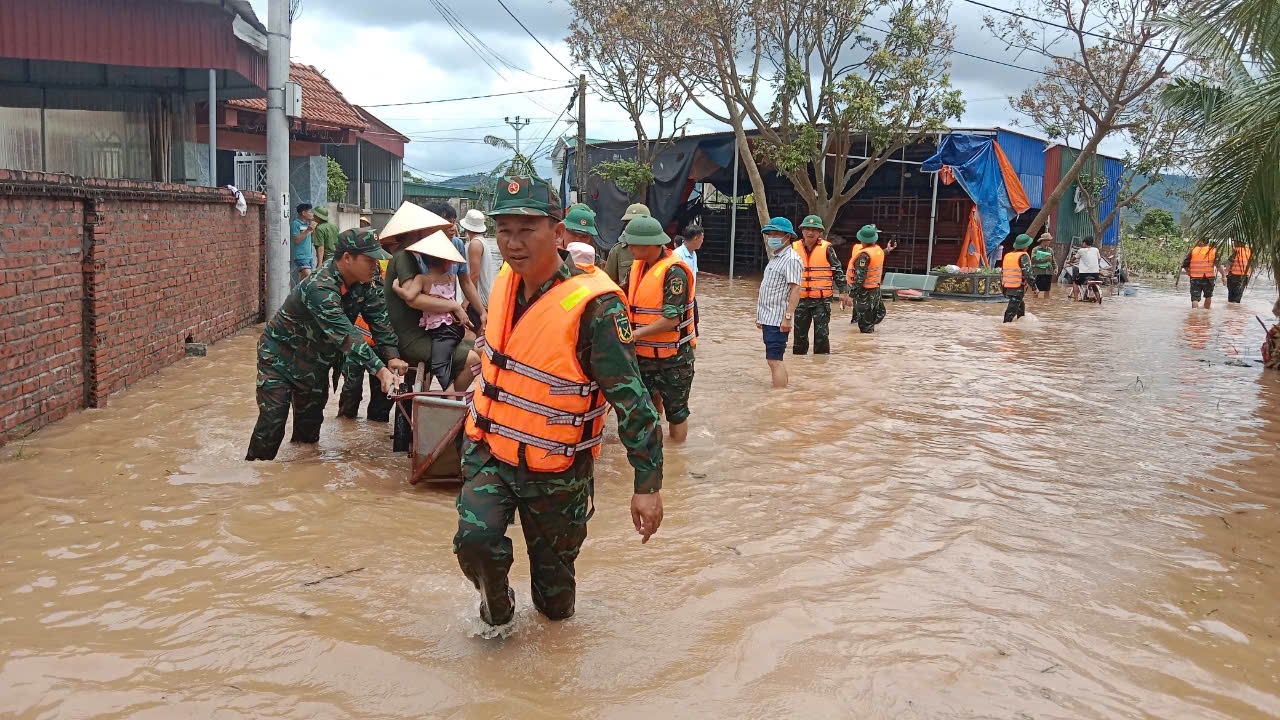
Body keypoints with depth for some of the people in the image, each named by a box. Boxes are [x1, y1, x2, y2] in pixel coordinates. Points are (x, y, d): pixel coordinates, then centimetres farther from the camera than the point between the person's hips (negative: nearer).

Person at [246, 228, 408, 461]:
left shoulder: (363, 284, -10)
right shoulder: (320, 289, -36)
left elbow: (379, 317, -8)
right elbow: (345, 335, -43)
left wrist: (392, 356, -23)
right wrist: (380, 370, -49)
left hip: (316, 362, 7)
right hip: (280, 356, -7)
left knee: (310, 423, 14)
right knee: (273, 420, -13)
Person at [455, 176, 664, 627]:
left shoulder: (593, 304, -25)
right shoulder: (505, 282, -3)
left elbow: (632, 399, -23)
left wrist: (648, 486, -23)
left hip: (555, 469, -4)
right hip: (489, 452, 4)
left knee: (553, 562, 13)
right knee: (475, 540, -16)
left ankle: (554, 612, 48)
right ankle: (496, 609, 15)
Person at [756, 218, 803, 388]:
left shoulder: (791, 259, -12)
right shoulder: (776, 257, 18)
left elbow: (795, 289, -19)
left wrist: (788, 316, -25)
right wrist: (761, 316, 23)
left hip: (778, 319, -10)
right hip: (768, 317, 10)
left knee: (774, 360, -12)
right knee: (774, 360, 14)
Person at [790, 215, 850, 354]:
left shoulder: (827, 248, -3)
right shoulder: (794, 248, 5)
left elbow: (838, 271, 1)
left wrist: (843, 292, -2)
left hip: (821, 299, -3)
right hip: (801, 299, 3)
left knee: (821, 334, -3)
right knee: (799, 333, 10)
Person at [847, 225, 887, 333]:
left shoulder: (864, 255, -22)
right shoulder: (879, 250, 3)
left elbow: (860, 276, -24)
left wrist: (852, 293, -21)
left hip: (864, 291, -9)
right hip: (876, 288, 9)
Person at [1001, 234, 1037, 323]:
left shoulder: (1007, 256, 12)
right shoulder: (1023, 256, -10)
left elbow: (1002, 273, 15)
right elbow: (1028, 273, -17)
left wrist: (1003, 288, 23)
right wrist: (1034, 287, -9)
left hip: (1007, 288, 8)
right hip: (1018, 289, -8)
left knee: (1021, 306, 25)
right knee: (1011, 312, -7)